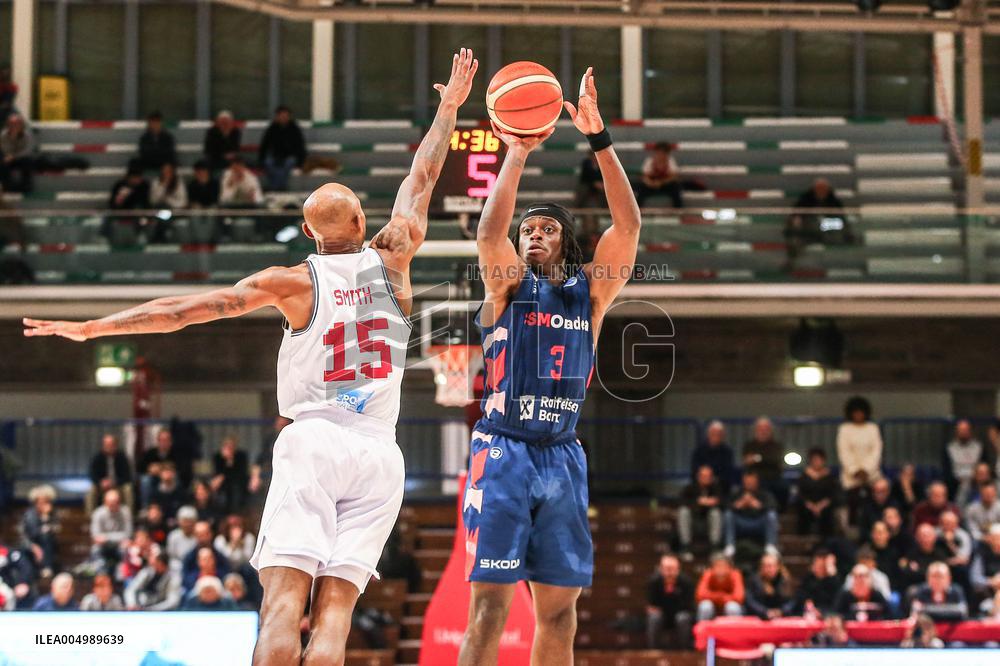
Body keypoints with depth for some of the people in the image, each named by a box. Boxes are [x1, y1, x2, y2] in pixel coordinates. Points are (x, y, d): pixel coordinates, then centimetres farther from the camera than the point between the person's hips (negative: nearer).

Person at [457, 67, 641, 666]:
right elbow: (489, 232, -15)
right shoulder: (508, 284, 5)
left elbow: (628, 224, -1)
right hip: (504, 452, -3)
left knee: (559, 608, 5)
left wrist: (599, 138, -9)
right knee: (490, 603, -9)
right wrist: (516, 156, -16)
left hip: (563, 457, 4)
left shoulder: (591, 289, 11)